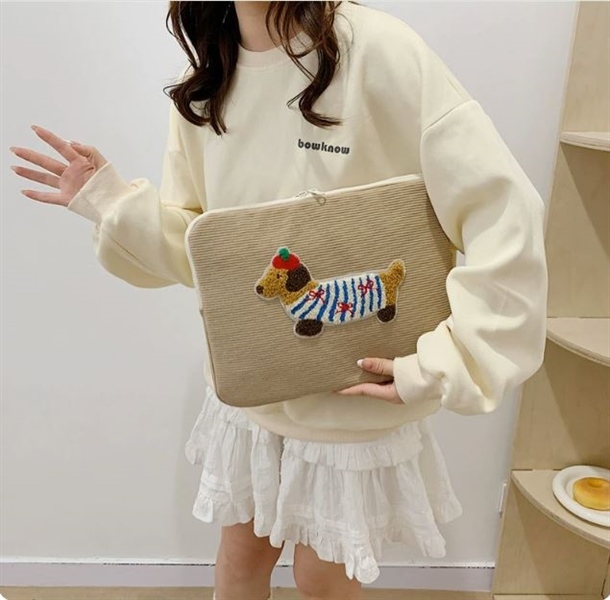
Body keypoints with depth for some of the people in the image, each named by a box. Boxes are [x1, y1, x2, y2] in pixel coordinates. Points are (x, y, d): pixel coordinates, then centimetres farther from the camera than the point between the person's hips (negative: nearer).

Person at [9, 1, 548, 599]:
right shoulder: (203, 84, -1)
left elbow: (507, 217, -20)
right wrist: (114, 205, -12)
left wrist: (438, 367, -24)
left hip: (353, 399, -4)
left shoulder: (377, 50, -19)